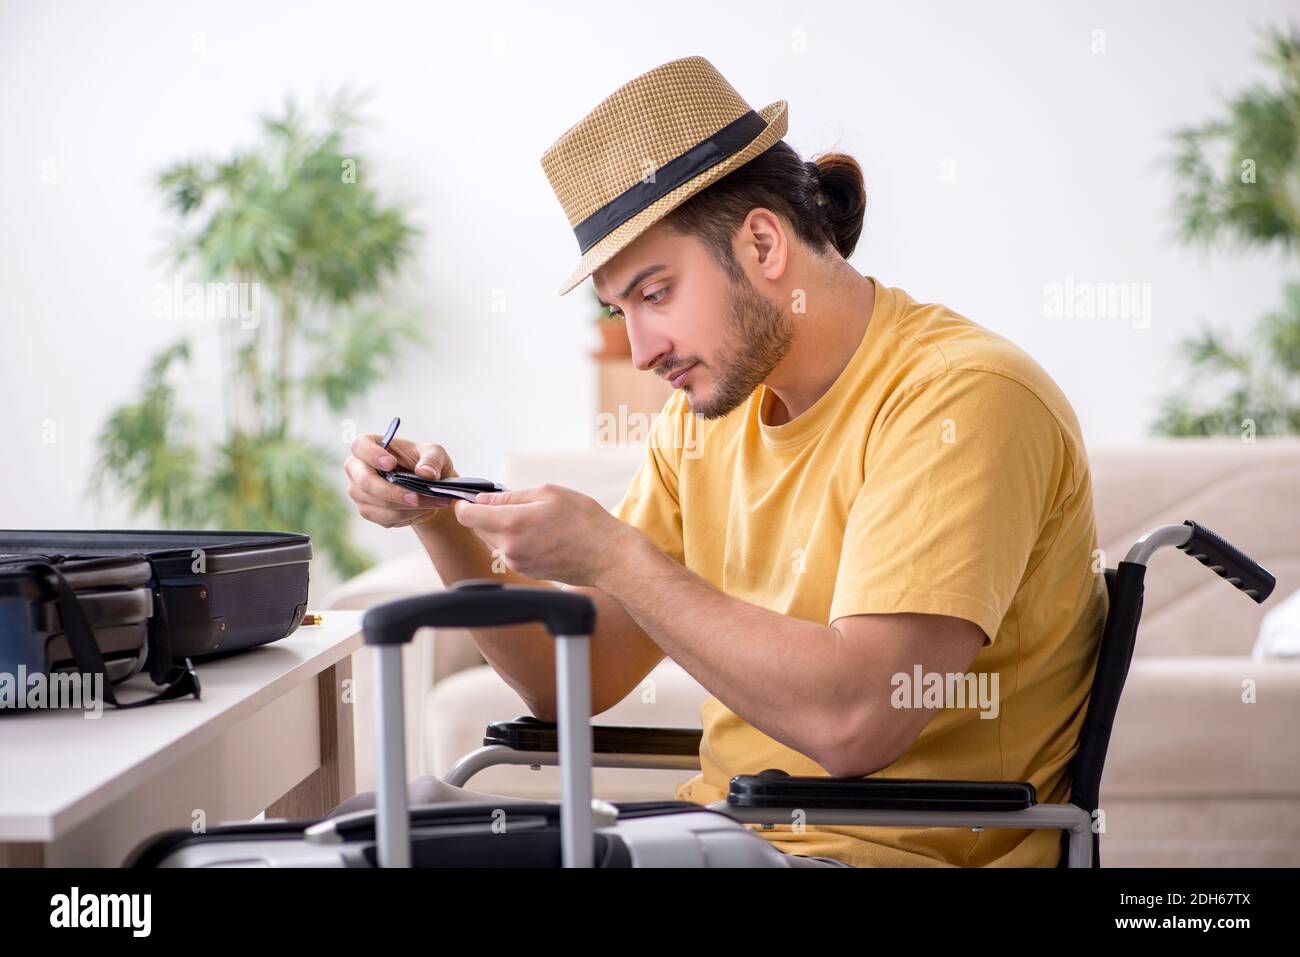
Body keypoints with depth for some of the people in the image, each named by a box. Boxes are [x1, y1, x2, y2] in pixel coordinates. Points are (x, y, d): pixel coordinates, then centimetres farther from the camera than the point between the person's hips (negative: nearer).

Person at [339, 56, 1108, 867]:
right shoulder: (705, 416, 8)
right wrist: (444, 524, -3)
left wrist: (612, 555, -21)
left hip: (893, 849, -7)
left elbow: (855, 721, -26)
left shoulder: (964, 401, -16)